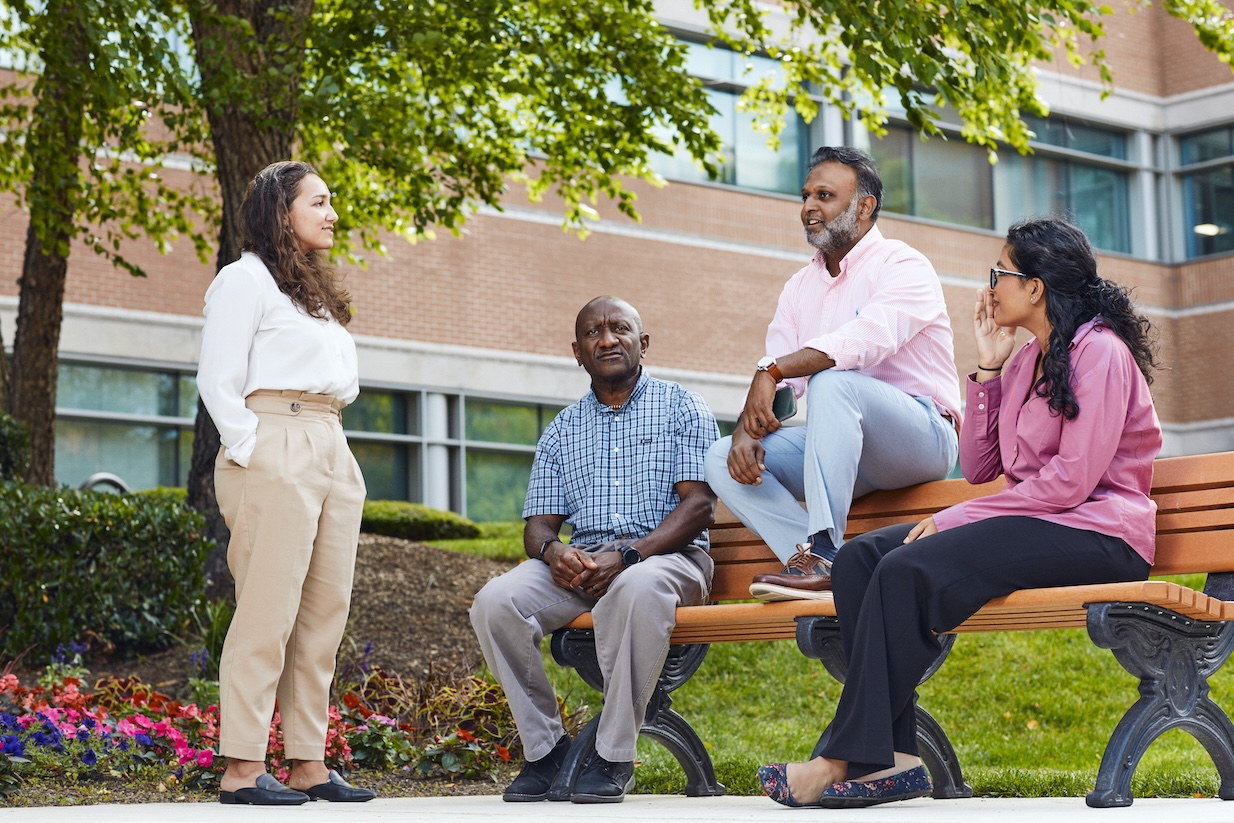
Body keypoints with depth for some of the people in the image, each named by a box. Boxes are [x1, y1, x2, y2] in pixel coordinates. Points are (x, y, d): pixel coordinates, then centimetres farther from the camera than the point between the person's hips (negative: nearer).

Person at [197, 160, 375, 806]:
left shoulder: (318, 291, 25)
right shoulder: (246, 279, -1)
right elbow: (218, 381, -8)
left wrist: (327, 448, 14)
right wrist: (252, 456, -15)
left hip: (332, 454, 9)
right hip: (275, 453, -8)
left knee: (326, 611, 5)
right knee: (269, 611, -11)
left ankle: (308, 763, 8)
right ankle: (242, 769, -10)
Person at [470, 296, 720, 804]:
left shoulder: (682, 408, 9)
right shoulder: (561, 432, 21)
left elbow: (699, 505, -4)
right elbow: (538, 524, 14)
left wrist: (627, 555, -19)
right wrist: (553, 550, -13)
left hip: (667, 555, -4)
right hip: (579, 561, 4)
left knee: (636, 588, -41)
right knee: (495, 601, -26)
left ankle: (614, 756, -30)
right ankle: (545, 746, -12)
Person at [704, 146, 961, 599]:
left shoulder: (902, 265, -5)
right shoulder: (800, 287, 17)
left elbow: (867, 339, -25)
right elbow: (776, 377, 8)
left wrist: (773, 371, -31)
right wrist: (748, 428, -14)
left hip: (921, 435, -7)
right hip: (842, 448, 7)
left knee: (832, 382, -36)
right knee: (724, 459, -12)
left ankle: (822, 552, -39)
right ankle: (815, 563, -30)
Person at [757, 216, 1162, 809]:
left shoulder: (1099, 352, -8)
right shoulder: (1026, 361, 20)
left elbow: (1072, 481, -18)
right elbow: (978, 466, 16)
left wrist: (955, 520, -16)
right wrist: (988, 368, 9)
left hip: (1095, 535, -9)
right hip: (1033, 525, 9)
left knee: (910, 570, -28)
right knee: (860, 558, -10)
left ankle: (846, 759, -23)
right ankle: (892, 756, -22)